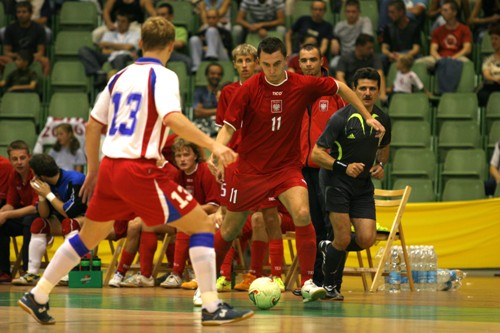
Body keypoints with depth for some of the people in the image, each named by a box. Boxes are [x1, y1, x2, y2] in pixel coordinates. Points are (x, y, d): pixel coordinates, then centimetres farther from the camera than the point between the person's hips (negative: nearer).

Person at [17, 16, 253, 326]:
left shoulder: (120, 77, 15)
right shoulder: (163, 76, -6)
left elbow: (93, 125, 20)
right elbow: (172, 118, -24)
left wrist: (93, 171, 28)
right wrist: (213, 144, -26)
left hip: (110, 165, 7)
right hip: (140, 169, -7)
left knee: (88, 237, 23)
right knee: (203, 225, -2)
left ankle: (37, 297, 25)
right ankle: (212, 308, -9)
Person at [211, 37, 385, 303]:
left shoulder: (303, 86, -9)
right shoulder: (248, 90, -14)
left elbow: (339, 87, 8)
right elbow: (228, 127, -13)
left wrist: (368, 117, 9)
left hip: (287, 167, 1)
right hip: (249, 169, -1)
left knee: (302, 214, -25)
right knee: (230, 229, 8)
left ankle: (307, 283, -19)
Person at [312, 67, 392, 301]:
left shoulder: (383, 119, 3)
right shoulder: (341, 118, -16)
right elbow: (316, 153, -15)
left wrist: (380, 165, 3)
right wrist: (344, 167, -27)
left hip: (363, 185, 5)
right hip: (337, 182, -5)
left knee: (367, 239, -7)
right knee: (343, 238, -10)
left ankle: (328, 249, 23)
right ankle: (330, 286, 14)